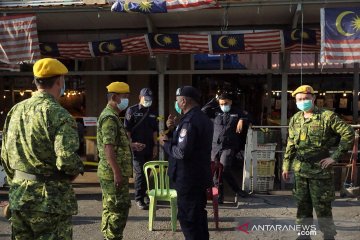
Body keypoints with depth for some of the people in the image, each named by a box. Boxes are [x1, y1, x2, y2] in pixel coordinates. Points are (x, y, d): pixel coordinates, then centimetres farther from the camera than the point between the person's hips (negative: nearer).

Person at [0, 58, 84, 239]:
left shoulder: (16, 110, 6)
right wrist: (78, 169, -5)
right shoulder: (58, 114, -17)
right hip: (50, 199, -7)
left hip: (18, 197, 7)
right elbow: (67, 160, -26)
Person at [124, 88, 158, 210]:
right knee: (140, 173, -5)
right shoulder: (132, 110, -2)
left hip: (149, 149, 5)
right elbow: (127, 130, -5)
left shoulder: (151, 113, 13)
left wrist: (155, 146, 9)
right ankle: (139, 199, 4)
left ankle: (144, 194, 23)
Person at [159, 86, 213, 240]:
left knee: (187, 218, 0)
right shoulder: (203, 118, 11)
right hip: (200, 176, 10)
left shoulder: (189, 121, -21)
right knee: (198, 214, 20)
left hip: (188, 179, -10)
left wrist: (165, 143, -13)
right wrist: (173, 129, 4)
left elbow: (182, 152, -28)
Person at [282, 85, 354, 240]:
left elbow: (348, 133, -10)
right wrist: (286, 166, 11)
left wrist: (335, 156, -13)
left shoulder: (327, 116, -9)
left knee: (322, 206, 1)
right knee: (302, 205, 14)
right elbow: (290, 144, 14)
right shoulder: (295, 119, 8)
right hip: (300, 169, 5)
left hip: (320, 169, -5)